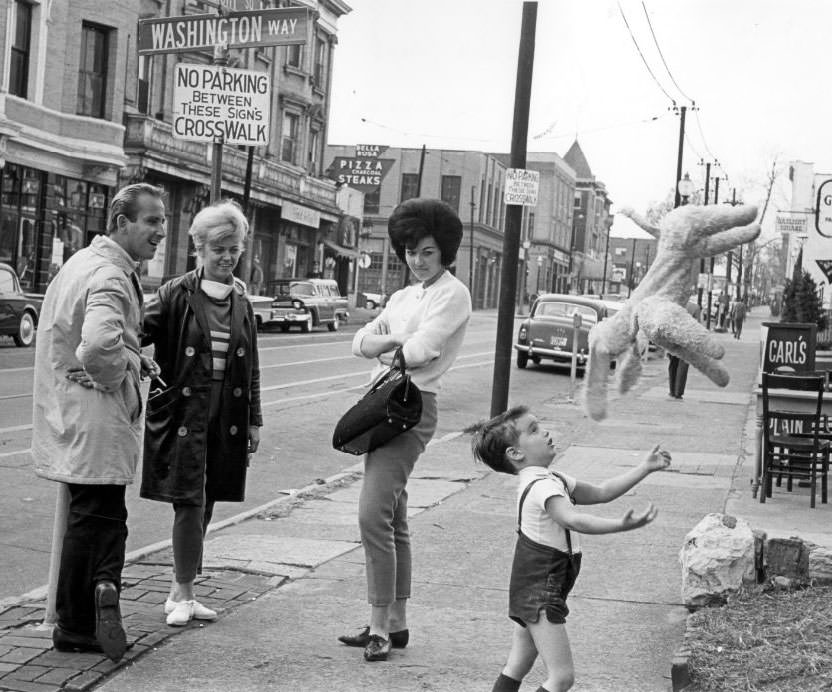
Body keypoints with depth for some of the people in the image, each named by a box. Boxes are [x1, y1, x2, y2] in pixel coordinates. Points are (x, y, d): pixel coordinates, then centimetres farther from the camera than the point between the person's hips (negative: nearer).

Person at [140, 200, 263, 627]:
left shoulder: (241, 299, 9)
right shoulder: (176, 295, -4)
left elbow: (251, 365, 14)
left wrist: (254, 419, 13)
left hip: (227, 417, 4)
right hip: (183, 412, -4)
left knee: (204, 505, 10)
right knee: (189, 503, -8)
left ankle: (180, 594, 22)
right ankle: (184, 595, 5)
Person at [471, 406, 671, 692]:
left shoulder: (550, 479, 13)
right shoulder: (541, 485, -21)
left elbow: (600, 492, 19)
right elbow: (572, 520, -40)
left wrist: (645, 468, 14)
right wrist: (621, 525, -52)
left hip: (531, 593, 11)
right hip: (540, 595, -11)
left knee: (516, 668, 18)